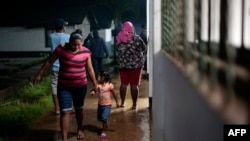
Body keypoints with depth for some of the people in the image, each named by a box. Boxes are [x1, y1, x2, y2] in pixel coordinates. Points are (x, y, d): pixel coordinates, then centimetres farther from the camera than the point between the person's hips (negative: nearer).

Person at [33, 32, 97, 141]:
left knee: (79, 109, 19)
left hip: (81, 86, 2)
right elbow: (49, 62, -3)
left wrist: (95, 84, 5)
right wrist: (39, 75, -2)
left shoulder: (85, 52, -8)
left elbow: (89, 69, 1)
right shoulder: (61, 49, -13)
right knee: (65, 112, -7)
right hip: (64, 86, -2)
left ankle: (79, 130, 43)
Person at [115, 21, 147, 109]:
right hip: (135, 65, -2)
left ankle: (122, 102, 22)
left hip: (123, 65, 2)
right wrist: (140, 56, 21)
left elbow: (117, 49, 7)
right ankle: (134, 104, 8)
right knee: (134, 85, 3)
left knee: (123, 84, 14)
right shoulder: (136, 38, -9)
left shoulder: (119, 39, -3)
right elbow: (144, 49, 2)